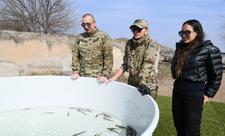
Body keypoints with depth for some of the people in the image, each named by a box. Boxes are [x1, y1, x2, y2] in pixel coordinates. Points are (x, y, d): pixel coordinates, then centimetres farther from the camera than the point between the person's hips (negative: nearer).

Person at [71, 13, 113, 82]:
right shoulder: (80, 37, 7)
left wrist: (105, 75, -13)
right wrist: (75, 72, 0)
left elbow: (108, 58, -8)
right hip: (82, 77, 3)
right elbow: (75, 55, 8)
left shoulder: (103, 36, -5)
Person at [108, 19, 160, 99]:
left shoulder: (152, 44, -9)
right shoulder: (129, 43, 8)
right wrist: (113, 78, 6)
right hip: (131, 84, 5)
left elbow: (148, 65, -23)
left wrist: (142, 83, -35)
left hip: (147, 86, -5)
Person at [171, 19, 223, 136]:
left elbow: (216, 74, -6)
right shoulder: (180, 47, 8)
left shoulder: (209, 49, -11)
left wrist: (208, 94, -4)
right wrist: (179, 84, 15)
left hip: (195, 92, -6)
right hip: (177, 89, 6)